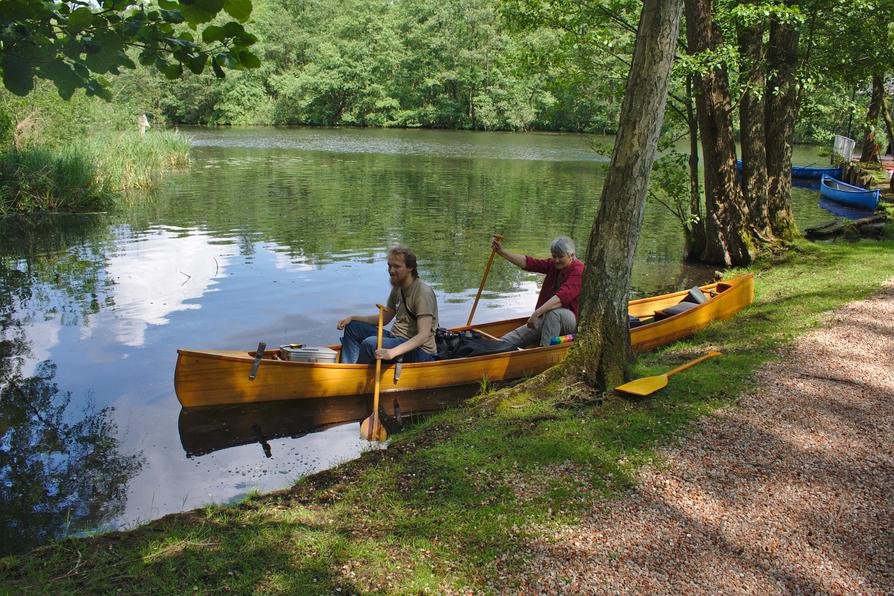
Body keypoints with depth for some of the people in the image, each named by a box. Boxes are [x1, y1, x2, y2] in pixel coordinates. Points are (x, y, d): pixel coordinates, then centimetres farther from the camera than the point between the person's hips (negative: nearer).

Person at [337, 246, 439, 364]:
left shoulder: (423, 293, -19)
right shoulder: (397, 288, 8)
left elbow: (424, 335, -28)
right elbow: (384, 318, 20)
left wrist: (392, 352, -40)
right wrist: (353, 318, 8)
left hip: (419, 351, -10)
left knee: (370, 343, -30)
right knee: (352, 327, 10)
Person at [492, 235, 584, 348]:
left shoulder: (579, 271, -17)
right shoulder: (553, 265, 7)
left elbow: (562, 297, -30)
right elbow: (527, 262, 0)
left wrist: (537, 313, -38)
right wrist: (501, 251, -9)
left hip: (570, 319, -7)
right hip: (545, 319, 7)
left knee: (553, 311, -41)